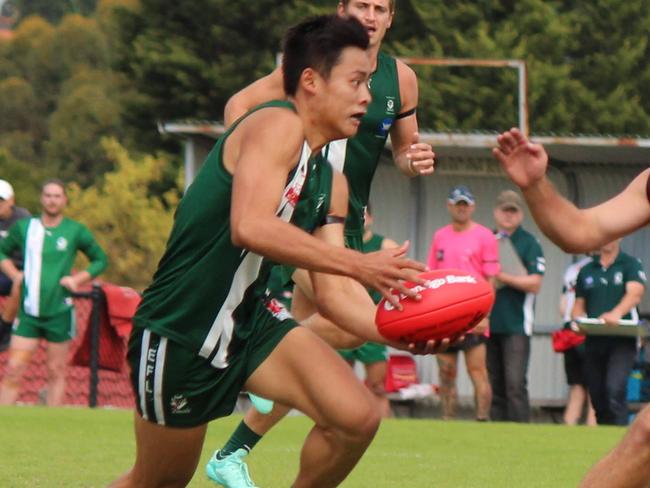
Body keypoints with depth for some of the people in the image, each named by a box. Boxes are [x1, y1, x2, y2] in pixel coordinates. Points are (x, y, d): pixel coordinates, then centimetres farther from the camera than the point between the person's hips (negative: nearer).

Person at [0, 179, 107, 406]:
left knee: (56, 372, 4)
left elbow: (100, 260, 11)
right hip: (28, 312, 1)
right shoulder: (24, 227, 5)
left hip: (59, 312, -1)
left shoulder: (76, 231, 1)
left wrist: (78, 279, -3)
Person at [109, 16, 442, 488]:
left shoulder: (331, 184, 9)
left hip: (254, 319, 7)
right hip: (179, 329, -7)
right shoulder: (277, 126, -17)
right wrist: (359, 264, -34)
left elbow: (334, 293, 5)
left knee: (357, 417, -13)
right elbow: (250, 226, -32)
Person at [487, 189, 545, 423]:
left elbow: (534, 283, -8)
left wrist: (503, 277, -13)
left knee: (515, 384, -12)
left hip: (516, 326, -6)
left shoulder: (529, 243, 0)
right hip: (490, 323, 6)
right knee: (494, 385, 7)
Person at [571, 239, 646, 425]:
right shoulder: (586, 271, 15)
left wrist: (616, 313, -34)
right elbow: (579, 304, 18)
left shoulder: (630, 264, 2)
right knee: (597, 396, 7)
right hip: (594, 340, 5)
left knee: (615, 389, -23)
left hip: (622, 340, -5)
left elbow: (635, 294, -15)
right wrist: (578, 320, -6)